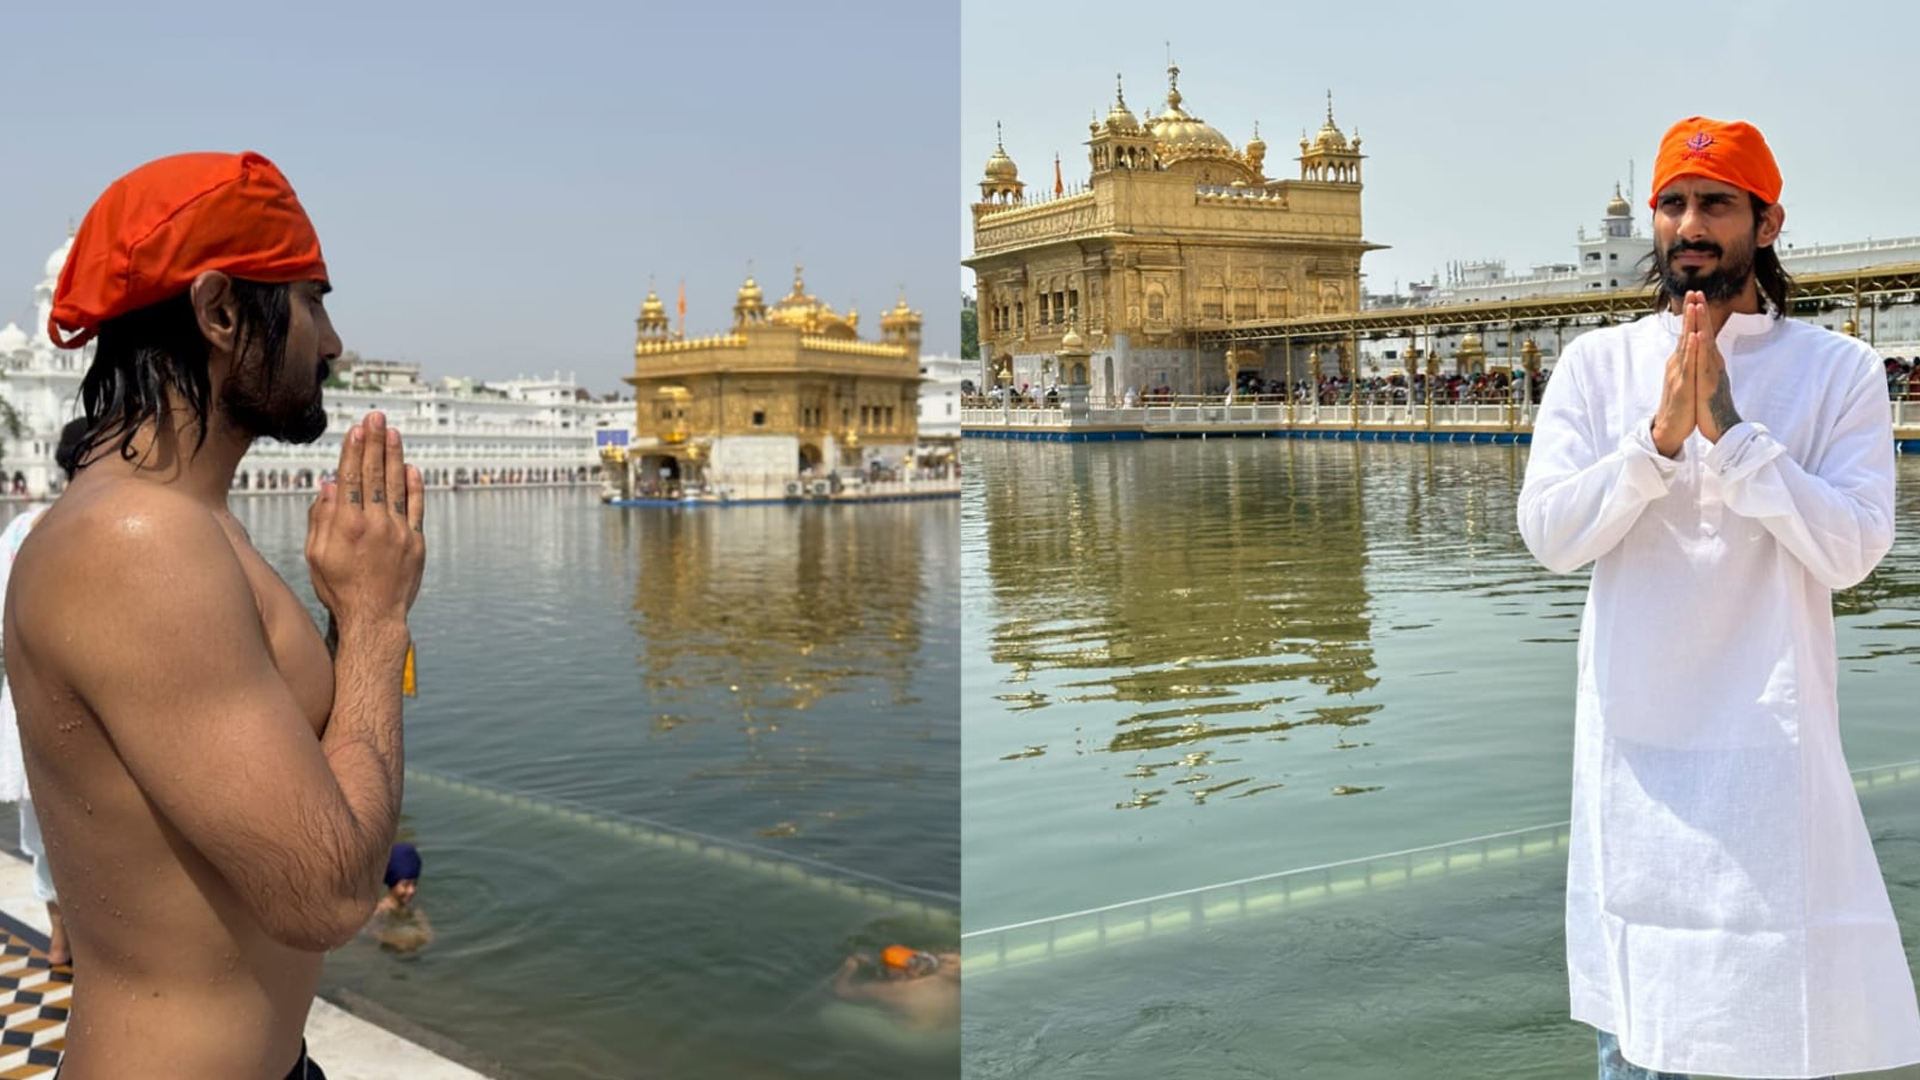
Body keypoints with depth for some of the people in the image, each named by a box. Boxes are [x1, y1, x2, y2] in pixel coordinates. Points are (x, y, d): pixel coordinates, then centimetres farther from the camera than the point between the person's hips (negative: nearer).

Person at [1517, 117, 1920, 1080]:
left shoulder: (1838, 371, -2)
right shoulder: (1598, 364, 3)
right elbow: (1550, 534, -8)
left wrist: (1731, 431, -20)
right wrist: (1660, 437, -20)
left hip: (1769, 741, -2)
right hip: (1634, 743, 2)